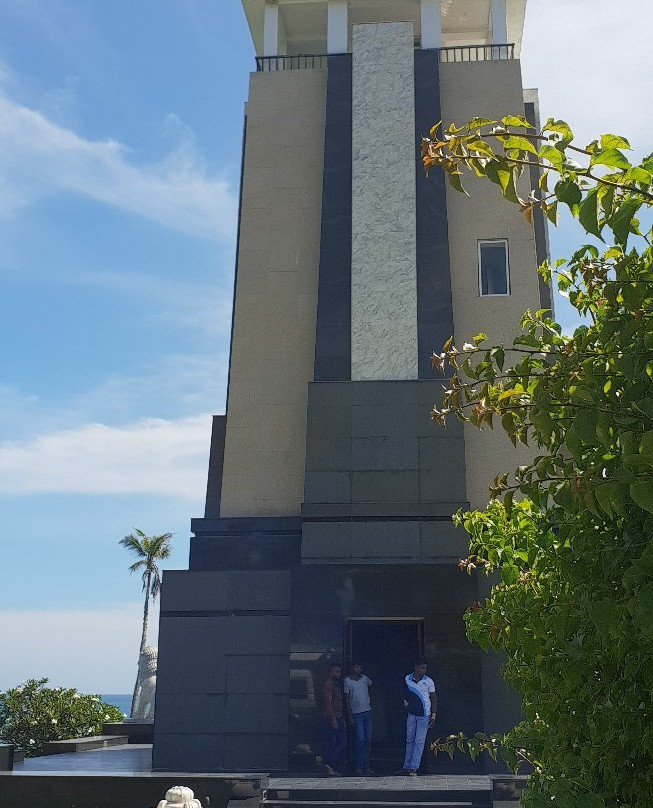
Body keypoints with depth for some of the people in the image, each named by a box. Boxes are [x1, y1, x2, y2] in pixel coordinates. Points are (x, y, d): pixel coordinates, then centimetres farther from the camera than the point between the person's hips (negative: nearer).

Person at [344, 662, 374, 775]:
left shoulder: (364, 678, 8)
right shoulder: (347, 681, -4)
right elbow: (347, 700, -4)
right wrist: (350, 716, -8)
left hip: (367, 711, 5)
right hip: (356, 713, -5)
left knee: (368, 739, 5)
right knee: (360, 740, -9)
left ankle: (366, 766, 11)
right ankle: (358, 767, -2)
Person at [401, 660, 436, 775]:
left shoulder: (429, 681, -4)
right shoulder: (407, 679, 1)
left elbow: (434, 698, 1)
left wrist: (433, 715, -3)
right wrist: (405, 700, 5)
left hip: (424, 715, -2)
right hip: (411, 714, 3)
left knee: (419, 741, -4)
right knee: (409, 740, 8)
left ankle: (414, 767, -2)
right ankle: (406, 766, 15)